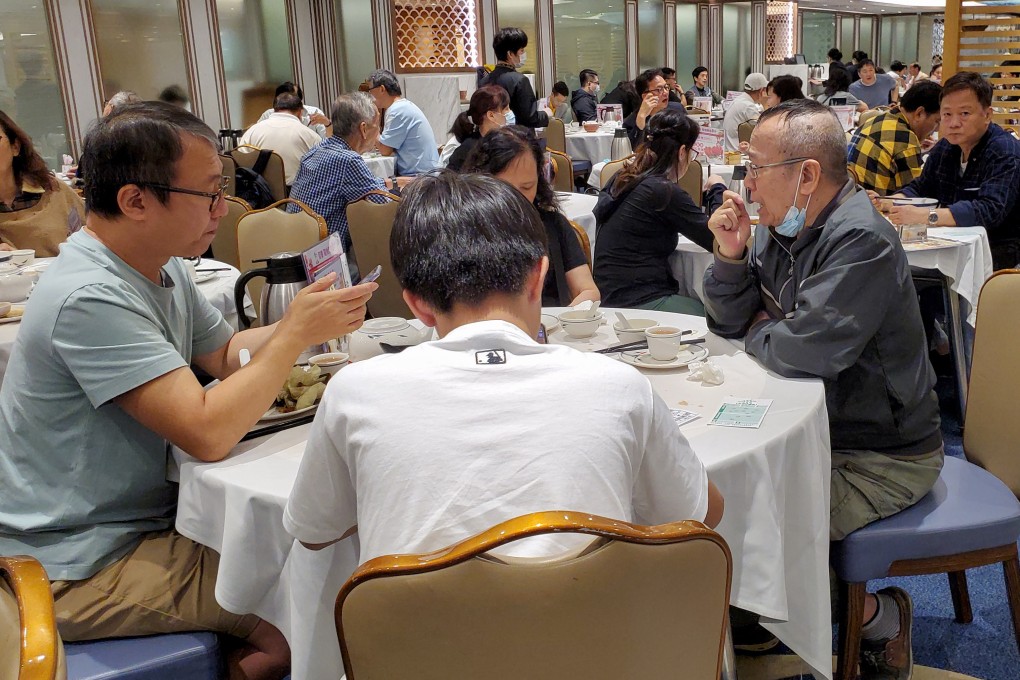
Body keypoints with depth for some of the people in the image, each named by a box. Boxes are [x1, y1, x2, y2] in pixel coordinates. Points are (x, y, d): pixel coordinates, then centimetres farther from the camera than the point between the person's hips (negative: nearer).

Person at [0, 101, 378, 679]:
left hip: (145, 512, 9)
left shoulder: (159, 264, 2)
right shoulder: (90, 299, -27)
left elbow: (226, 353, 12)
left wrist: (308, 321, -6)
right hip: (80, 568, -9)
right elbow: (209, 434, -31)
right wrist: (297, 333, -20)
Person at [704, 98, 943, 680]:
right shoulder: (781, 228, 3)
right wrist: (732, 256, -10)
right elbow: (730, 321, 8)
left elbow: (807, 351, -32)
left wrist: (758, 335, -10)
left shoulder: (862, 240, -24)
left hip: (881, 456, -9)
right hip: (816, 425, 9)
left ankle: (879, 616, 7)